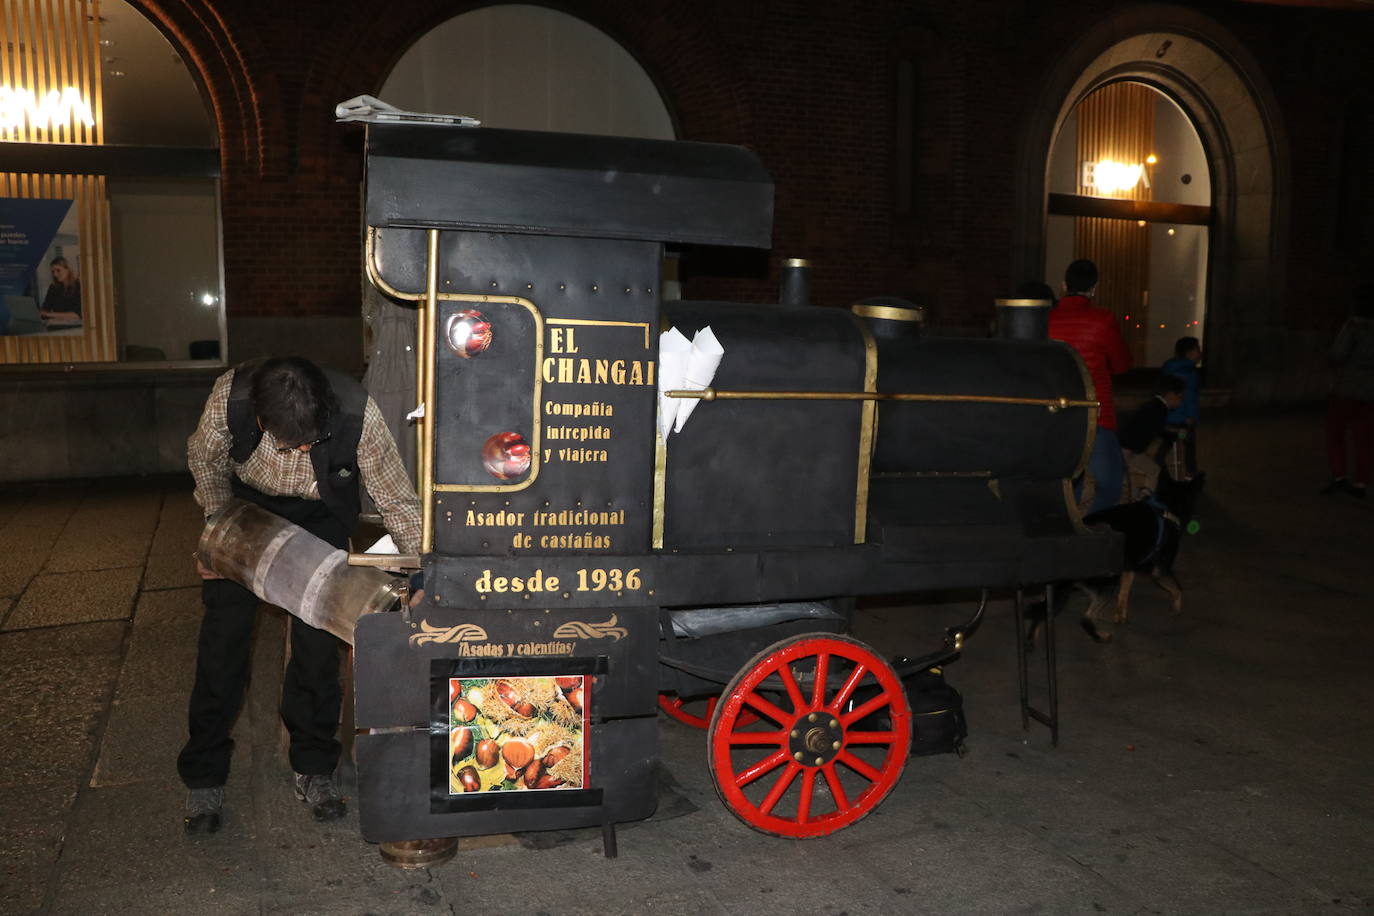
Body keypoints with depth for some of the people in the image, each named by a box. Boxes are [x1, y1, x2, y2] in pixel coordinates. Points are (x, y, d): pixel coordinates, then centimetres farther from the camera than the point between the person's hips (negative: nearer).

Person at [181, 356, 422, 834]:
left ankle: (313, 768, 14)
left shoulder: (357, 413, -37)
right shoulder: (229, 400, -35)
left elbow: (398, 501, -25)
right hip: (244, 503, 1)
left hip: (322, 513, 0)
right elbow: (205, 459, -10)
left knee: (317, 637, -6)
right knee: (224, 634, -4)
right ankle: (204, 778, 11)